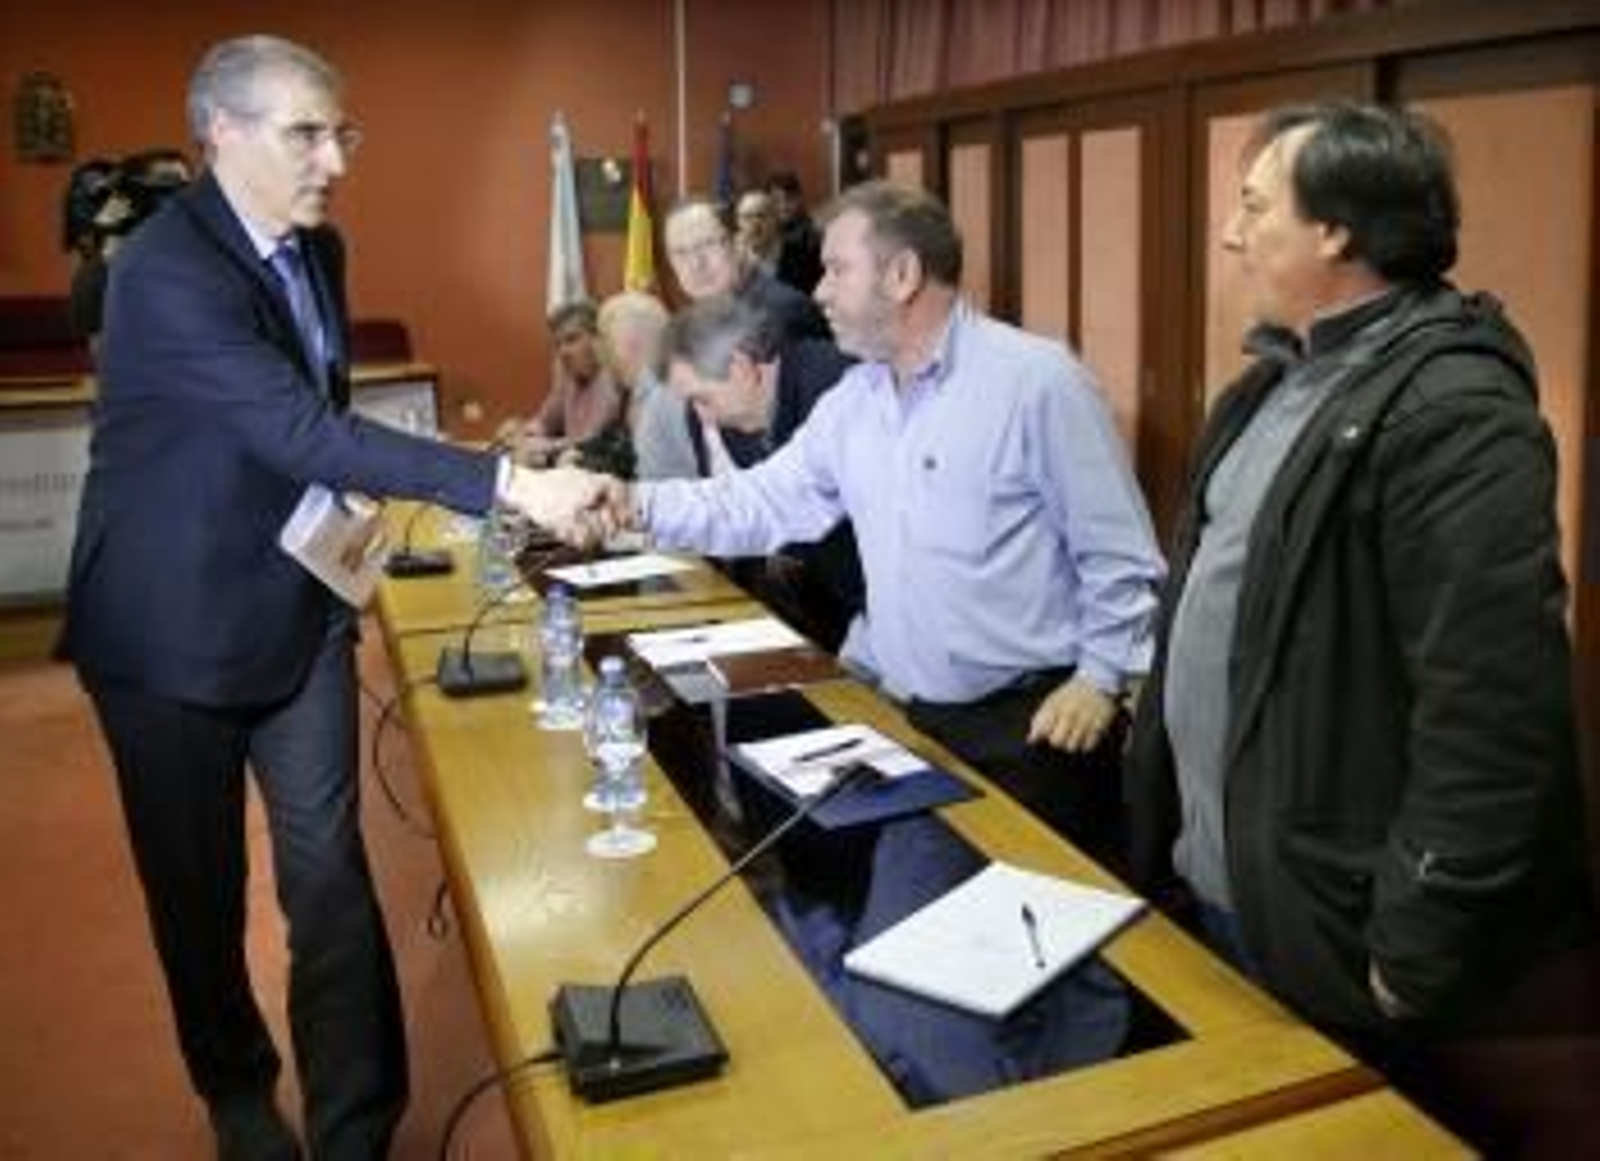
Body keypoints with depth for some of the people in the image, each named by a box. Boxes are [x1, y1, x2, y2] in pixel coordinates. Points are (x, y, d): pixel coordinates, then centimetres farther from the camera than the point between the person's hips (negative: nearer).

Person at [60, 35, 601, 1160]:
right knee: (199, 885, 12)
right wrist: (507, 482, -40)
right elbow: (300, 428, -34)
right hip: (176, 623, -5)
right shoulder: (165, 270, -23)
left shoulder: (318, 248, 4)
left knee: (330, 869, 1)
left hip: (300, 608, 6)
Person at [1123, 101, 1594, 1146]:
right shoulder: (1281, 377, 9)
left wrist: (1414, 959, -20)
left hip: (1323, 931, -8)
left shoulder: (1453, 412, -22)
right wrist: (1167, 830, 17)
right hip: (1213, 885, 9)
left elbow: (1490, 718, -26)